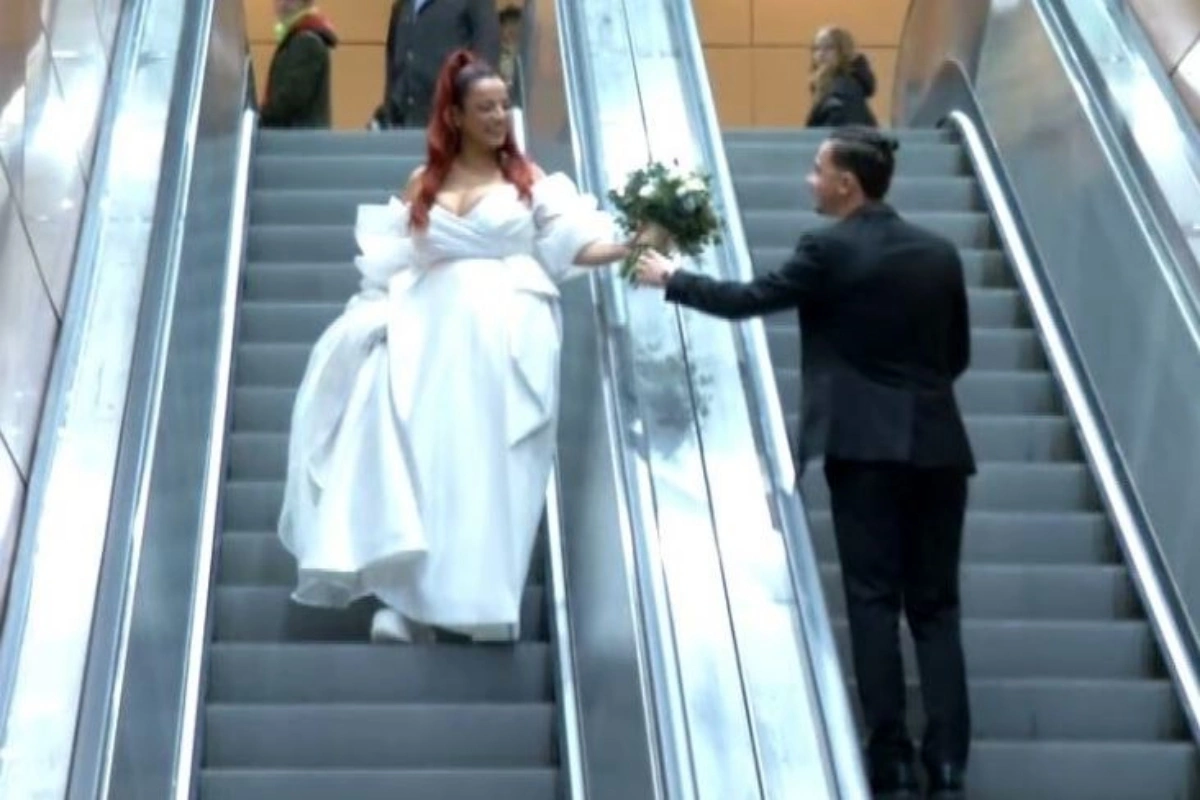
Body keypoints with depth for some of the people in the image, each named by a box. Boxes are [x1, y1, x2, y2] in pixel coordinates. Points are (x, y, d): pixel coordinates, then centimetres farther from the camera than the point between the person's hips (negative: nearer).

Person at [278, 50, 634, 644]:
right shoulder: (422, 184, 13)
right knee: (420, 459, -9)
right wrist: (373, 318, -3)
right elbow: (393, 264, 11)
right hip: (431, 333, 2)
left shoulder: (529, 181, 7)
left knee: (489, 470, -7)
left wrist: (628, 248, -19)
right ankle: (409, 597, -10)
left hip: (507, 336, -2)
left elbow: (572, 243, -2)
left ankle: (481, 599, -5)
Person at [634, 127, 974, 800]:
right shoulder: (940, 253, 9)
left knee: (874, 601, -1)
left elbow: (748, 300, 3)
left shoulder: (829, 251, -5)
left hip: (865, 443, -4)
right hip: (935, 440, 4)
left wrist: (669, 278, 17)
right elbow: (958, 354, 15)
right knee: (936, 604, 5)